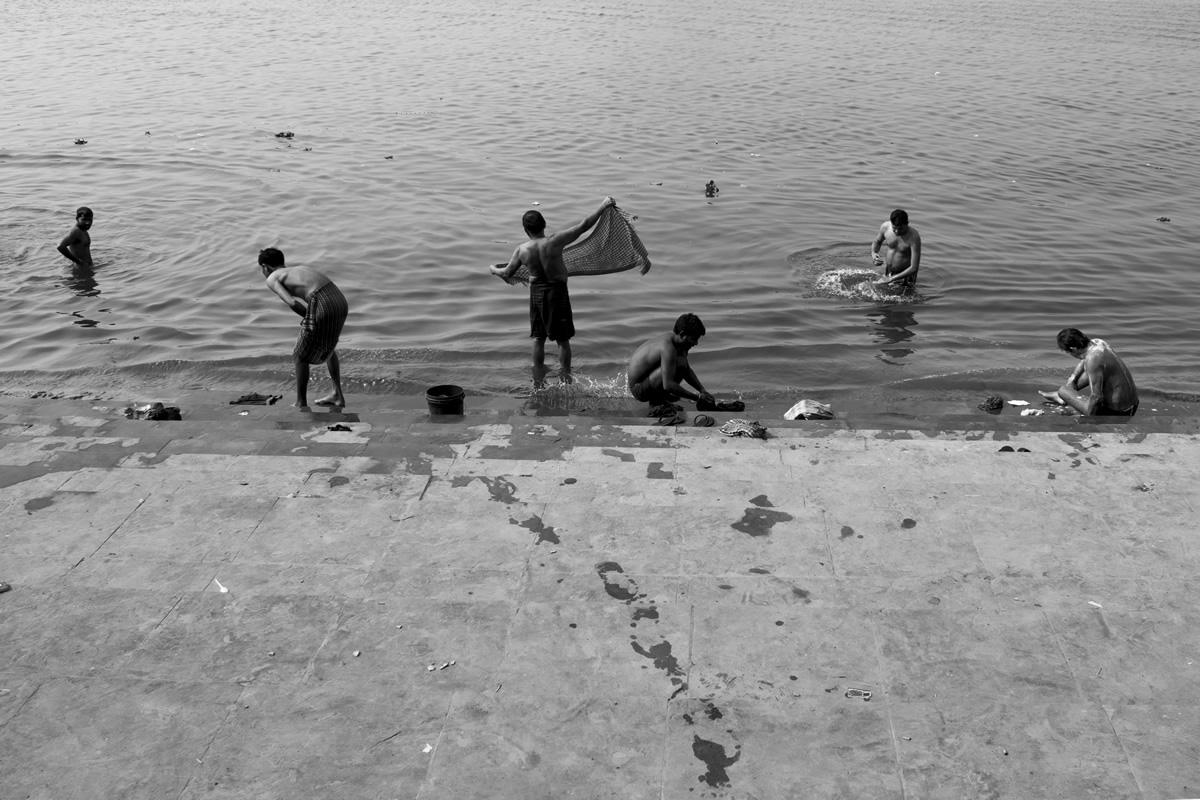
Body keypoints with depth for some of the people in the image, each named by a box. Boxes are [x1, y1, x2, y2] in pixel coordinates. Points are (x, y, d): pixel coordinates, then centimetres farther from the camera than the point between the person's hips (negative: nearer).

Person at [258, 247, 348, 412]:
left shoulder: (272, 279, 11)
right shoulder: (302, 269, 32)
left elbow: (292, 303, -6)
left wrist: (310, 318, 8)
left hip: (322, 307, -7)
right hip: (340, 301, 7)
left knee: (301, 356, 15)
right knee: (328, 348, 31)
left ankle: (301, 404, 25)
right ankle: (338, 396, 36)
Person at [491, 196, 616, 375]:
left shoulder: (522, 250, -9)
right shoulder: (554, 241, -20)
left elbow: (507, 273, 4)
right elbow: (583, 226, -21)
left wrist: (494, 270, 26)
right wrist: (603, 206, -13)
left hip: (536, 292, 3)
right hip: (557, 292, -3)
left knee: (538, 339, 16)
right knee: (562, 341, 8)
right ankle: (566, 379, 13)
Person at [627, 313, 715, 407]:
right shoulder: (667, 347, -28)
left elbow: (687, 371, 17)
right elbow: (668, 385, -33)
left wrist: (702, 390, 3)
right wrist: (697, 397, -27)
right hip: (639, 390, -10)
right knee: (679, 363, -27)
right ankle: (657, 400, -11)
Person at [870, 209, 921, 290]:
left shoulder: (914, 237, -29)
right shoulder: (885, 227, -15)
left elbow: (914, 268, -29)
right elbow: (877, 242, 9)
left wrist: (891, 279, -31)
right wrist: (873, 253, -15)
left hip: (905, 274, -5)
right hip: (888, 271, 5)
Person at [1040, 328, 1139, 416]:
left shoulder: (1093, 359, -28)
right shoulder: (1098, 342, -1)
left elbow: (1096, 397, -28)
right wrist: (1073, 377, 16)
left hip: (1115, 413, -9)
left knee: (1063, 391, -1)